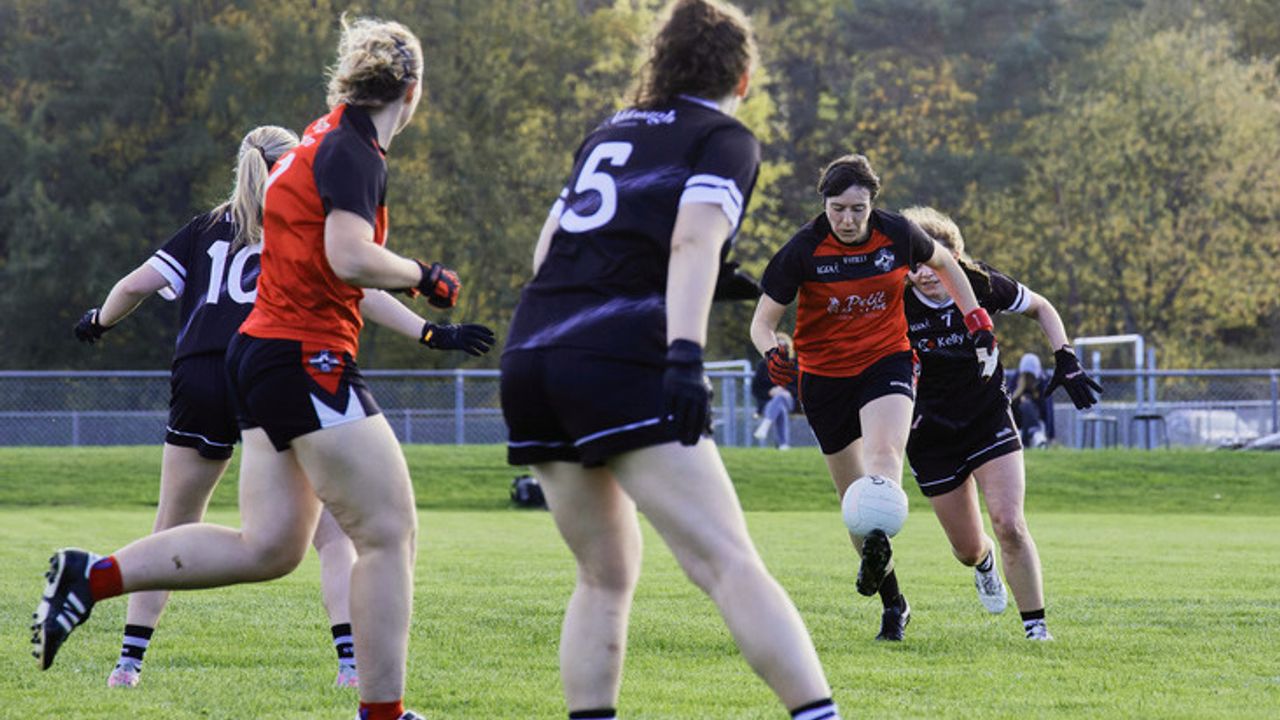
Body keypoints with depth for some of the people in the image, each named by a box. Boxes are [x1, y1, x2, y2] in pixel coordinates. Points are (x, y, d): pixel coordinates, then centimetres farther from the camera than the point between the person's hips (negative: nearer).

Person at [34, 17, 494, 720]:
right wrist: (425, 277, -10)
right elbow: (351, 260, -27)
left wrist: (430, 333, 29)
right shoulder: (352, 153, -12)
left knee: (268, 548, 10)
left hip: (263, 349, 10)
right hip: (307, 355, -10)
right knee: (390, 534, -4)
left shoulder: (327, 143, 18)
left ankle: (90, 576, 8)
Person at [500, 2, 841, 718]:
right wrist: (685, 353, -22)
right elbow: (694, 240, -11)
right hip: (622, 361, -7)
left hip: (529, 357, 7)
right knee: (731, 566, -14)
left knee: (606, 576, 17)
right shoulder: (726, 140, 7)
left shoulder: (607, 133, 25)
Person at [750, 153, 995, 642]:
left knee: (884, 452, -32)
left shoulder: (898, 234, -8)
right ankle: (893, 603, 19)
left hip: (886, 360, 0)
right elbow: (762, 321, -8)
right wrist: (772, 354, -30)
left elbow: (943, 264, 15)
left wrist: (977, 319, 9)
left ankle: (877, 545, -52)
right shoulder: (803, 250, -13)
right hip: (824, 376, 0)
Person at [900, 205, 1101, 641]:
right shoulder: (898, 306, -17)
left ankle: (1035, 624, -5)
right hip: (931, 433, 0)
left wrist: (1065, 360, -6)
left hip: (989, 420, 0)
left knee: (1009, 525, -18)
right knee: (967, 547, 8)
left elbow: (1041, 309, 5)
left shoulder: (982, 285, -14)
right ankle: (984, 564, 47)